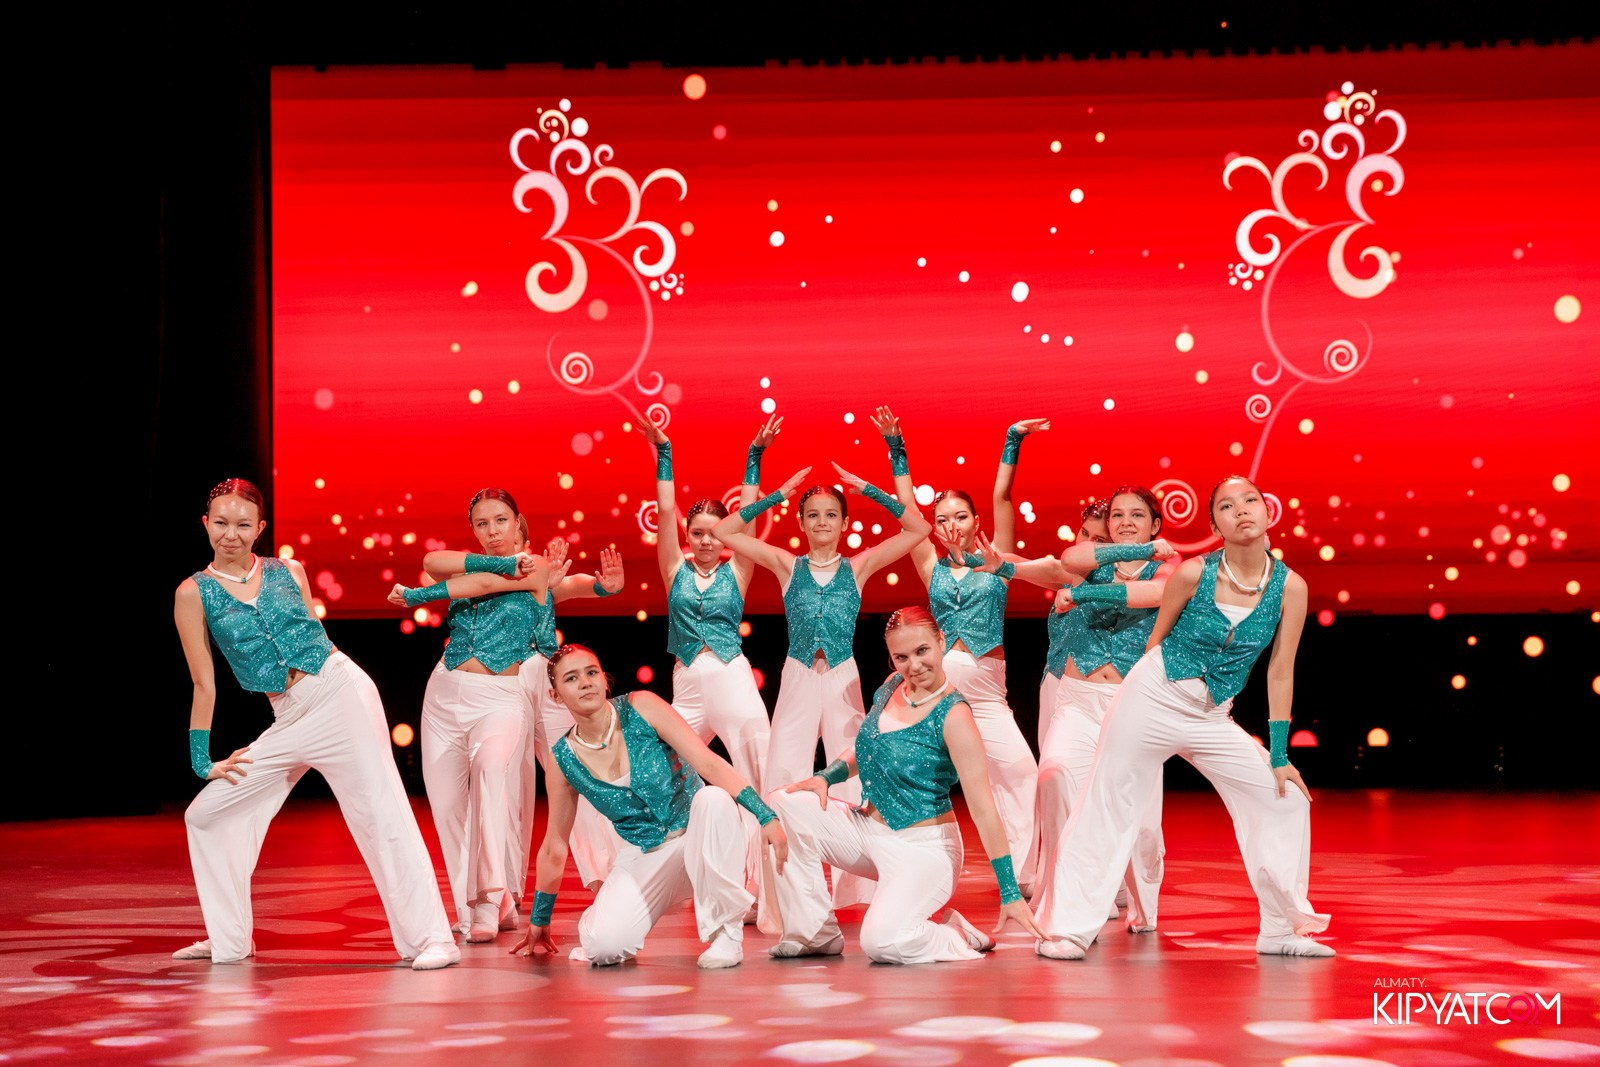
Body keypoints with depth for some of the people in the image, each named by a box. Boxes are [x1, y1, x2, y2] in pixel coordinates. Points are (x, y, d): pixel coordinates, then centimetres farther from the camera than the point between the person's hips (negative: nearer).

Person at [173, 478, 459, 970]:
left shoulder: (289, 571, 7)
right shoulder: (194, 593, 4)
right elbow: (204, 684, 5)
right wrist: (202, 760, 6)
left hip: (341, 689, -2)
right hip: (288, 720, 2)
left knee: (380, 812, -9)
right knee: (206, 813, 3)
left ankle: (432, 939, -10)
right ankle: (227, 941, 18)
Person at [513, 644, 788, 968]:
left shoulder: (640, 707, -12)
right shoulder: (563, 760, -4)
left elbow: (708, 763, -16)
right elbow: (554, 848, 8)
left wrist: (765, 816, -26)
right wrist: (538, 923, 15)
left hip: (698, 836, -1)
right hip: (643, 857, 1)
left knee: (713, 797, -36)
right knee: (604, 947, -26)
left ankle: (726, 931, -21)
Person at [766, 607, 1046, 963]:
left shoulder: (952, 716, -19)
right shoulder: (892, 686, 2)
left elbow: (982, 807, -21)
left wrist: (1011, 892, -22)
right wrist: (826, 777, 0)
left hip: (922, 847, -8)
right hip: (867, 829, 8)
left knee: (880, 942, -29)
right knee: (780, 804, -8)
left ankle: (958, 936, 4)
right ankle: (815, 935, 3)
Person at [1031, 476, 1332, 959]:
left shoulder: (1289, 587, -8)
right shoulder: (1193, 573, -13)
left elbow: (1280, 674, -3)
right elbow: (1157, 637, 4)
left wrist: (1279, 756, -1)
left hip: (1211, 719, 3)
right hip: (1153, 700, -3)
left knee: (1288, 799, -1)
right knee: (1107, 808, -4)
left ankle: (1283, 928, 11)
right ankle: (1067, 928, 7)